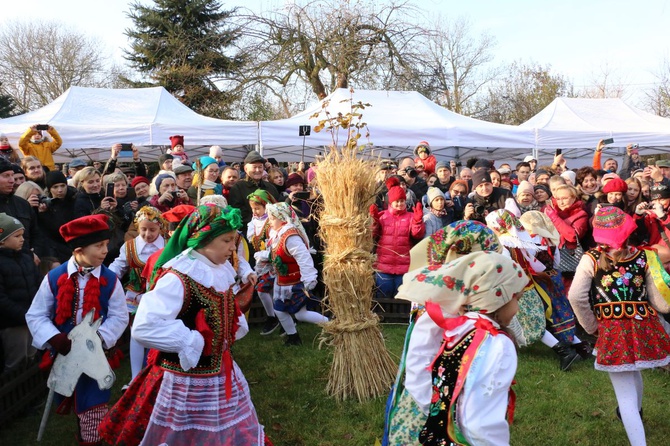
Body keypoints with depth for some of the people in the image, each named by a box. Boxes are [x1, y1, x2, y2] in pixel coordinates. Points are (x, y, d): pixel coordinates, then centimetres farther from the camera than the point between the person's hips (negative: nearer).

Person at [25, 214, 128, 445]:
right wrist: (54, 338, -21)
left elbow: (119, 317, -7)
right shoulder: (54, 278, -9)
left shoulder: (109, 280, -10)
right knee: (71, 400, 20)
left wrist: (97, 337, -22)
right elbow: (35, 315, -5)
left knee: (92, 402, 8)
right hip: (63, 352, 1)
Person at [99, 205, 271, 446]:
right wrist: (192, 342, -25)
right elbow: (143, 328, -33)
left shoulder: (222, 272, 3)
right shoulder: (177, 279, -23)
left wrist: (237, 325, 2)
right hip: (188, 380, -8)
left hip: (221, 373, 8)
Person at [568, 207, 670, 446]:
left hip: (612, 331, -4)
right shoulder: (643, 256, 1)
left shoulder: (591, 259, -7)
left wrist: (591, 326, 0)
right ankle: (636, 413, 60)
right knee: (633, 373, 34)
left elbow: (576, 297, -14)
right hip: (644, 327, 5)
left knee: (626, 395, 5)